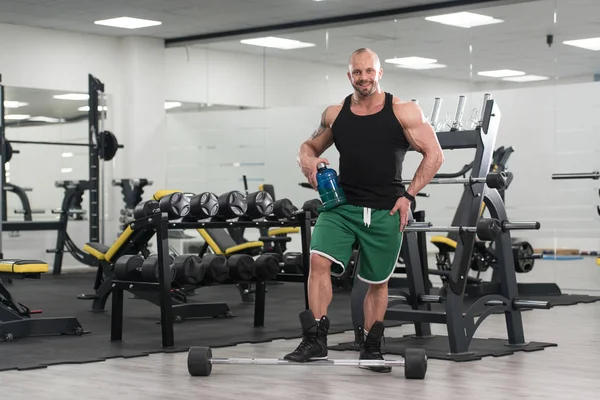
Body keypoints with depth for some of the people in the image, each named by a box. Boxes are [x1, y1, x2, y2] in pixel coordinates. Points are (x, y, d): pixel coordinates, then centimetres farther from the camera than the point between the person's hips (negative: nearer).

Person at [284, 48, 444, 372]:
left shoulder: (404, 112, -3)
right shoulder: (334, 114, 6)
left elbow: (434, 155, -1)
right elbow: (310, 145, 19)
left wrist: (408, 195, -7)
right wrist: (306, 158, -6)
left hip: (385, 211, -1)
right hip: (341, 205, 2)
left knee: (377, 282, 10)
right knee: (319, 260, -21)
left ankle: (371, 348, 26)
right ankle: (315, 339, -16)